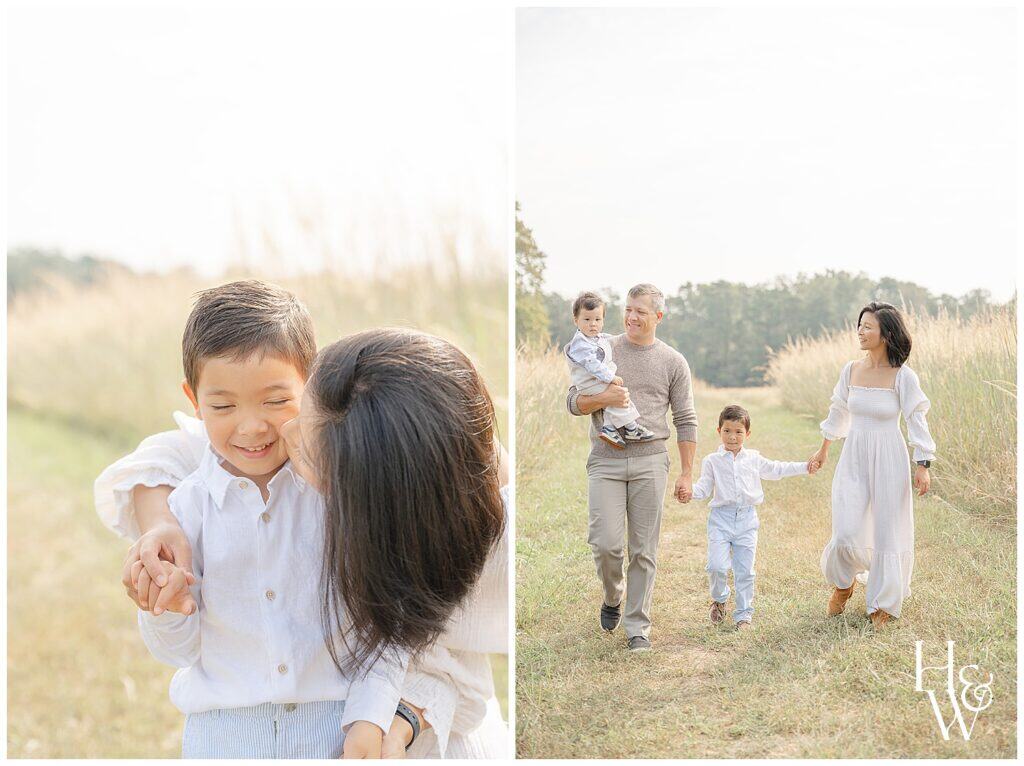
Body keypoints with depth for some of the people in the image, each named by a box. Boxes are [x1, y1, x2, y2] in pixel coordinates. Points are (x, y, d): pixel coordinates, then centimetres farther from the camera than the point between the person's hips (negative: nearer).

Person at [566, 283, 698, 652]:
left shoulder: (673, 362, 8)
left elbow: (685, 421, 8)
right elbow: (574, 402, 7)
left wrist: (686, 474, 4)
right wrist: (604, 398, -14)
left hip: (649, 460, 0)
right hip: (605, 459, 0)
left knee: (644, 550, 0)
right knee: (606, 543, -8)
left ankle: (637, 627, 9)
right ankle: (613, 597, 21)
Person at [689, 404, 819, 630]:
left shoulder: (754, 459, 11)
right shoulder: (712, 461, 3)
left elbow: (776, 469, 25)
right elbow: (704, 488, 0)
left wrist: (804, 467, 25)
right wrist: (689, 491, -22)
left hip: (746, 519, 2)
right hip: (721, 518, -2)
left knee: (745, 571, 3)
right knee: (717, 566, -13)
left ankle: (744, 614, 14)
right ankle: (719, 599, 16)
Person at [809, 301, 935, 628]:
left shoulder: (903, 377, -12)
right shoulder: (851, 370, 1)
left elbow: (917, 421, -9)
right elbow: (839, 411, 16)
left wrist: (923, 466, -14)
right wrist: (824, 449, 26)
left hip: (888, 459, -3)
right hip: (854, 459, 3)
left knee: (888, 531, 6)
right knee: (846, 533, -4)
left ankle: (884, 604, 23)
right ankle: (843, 582, 27)